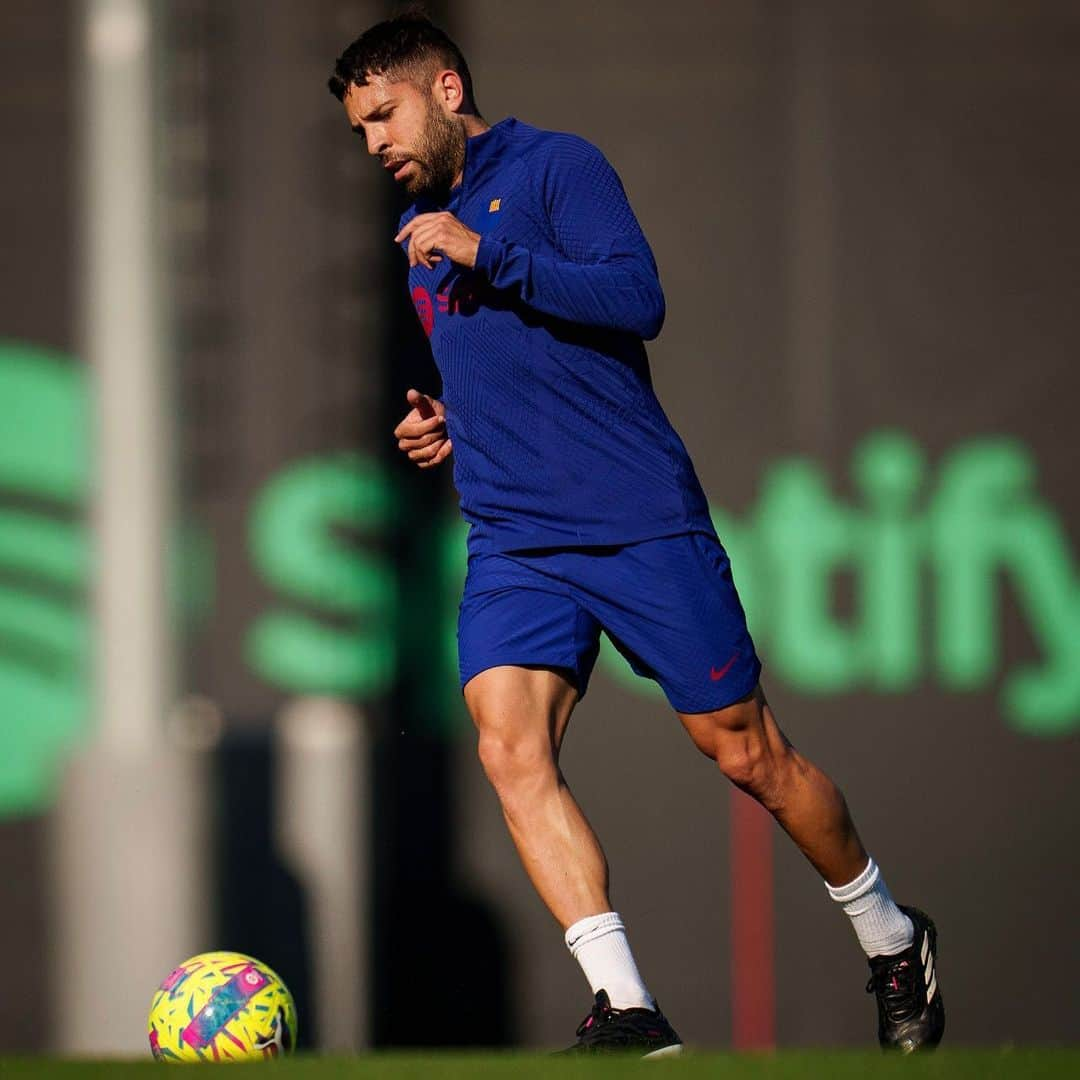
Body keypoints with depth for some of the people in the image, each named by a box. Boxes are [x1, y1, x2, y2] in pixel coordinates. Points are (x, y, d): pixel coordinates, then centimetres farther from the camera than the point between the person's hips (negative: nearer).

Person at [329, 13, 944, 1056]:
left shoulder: (554, 167, -4)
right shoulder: (419, 228, 19)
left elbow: (636, 300, -18)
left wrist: (486, 252, -19)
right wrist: (453, 425, 13)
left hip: (641, 522, -6)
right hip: (513, 540, 6)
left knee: (747, 753, 1)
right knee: (510, 746, -18)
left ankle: (892, 941, 25)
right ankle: (628, 1014, -22)